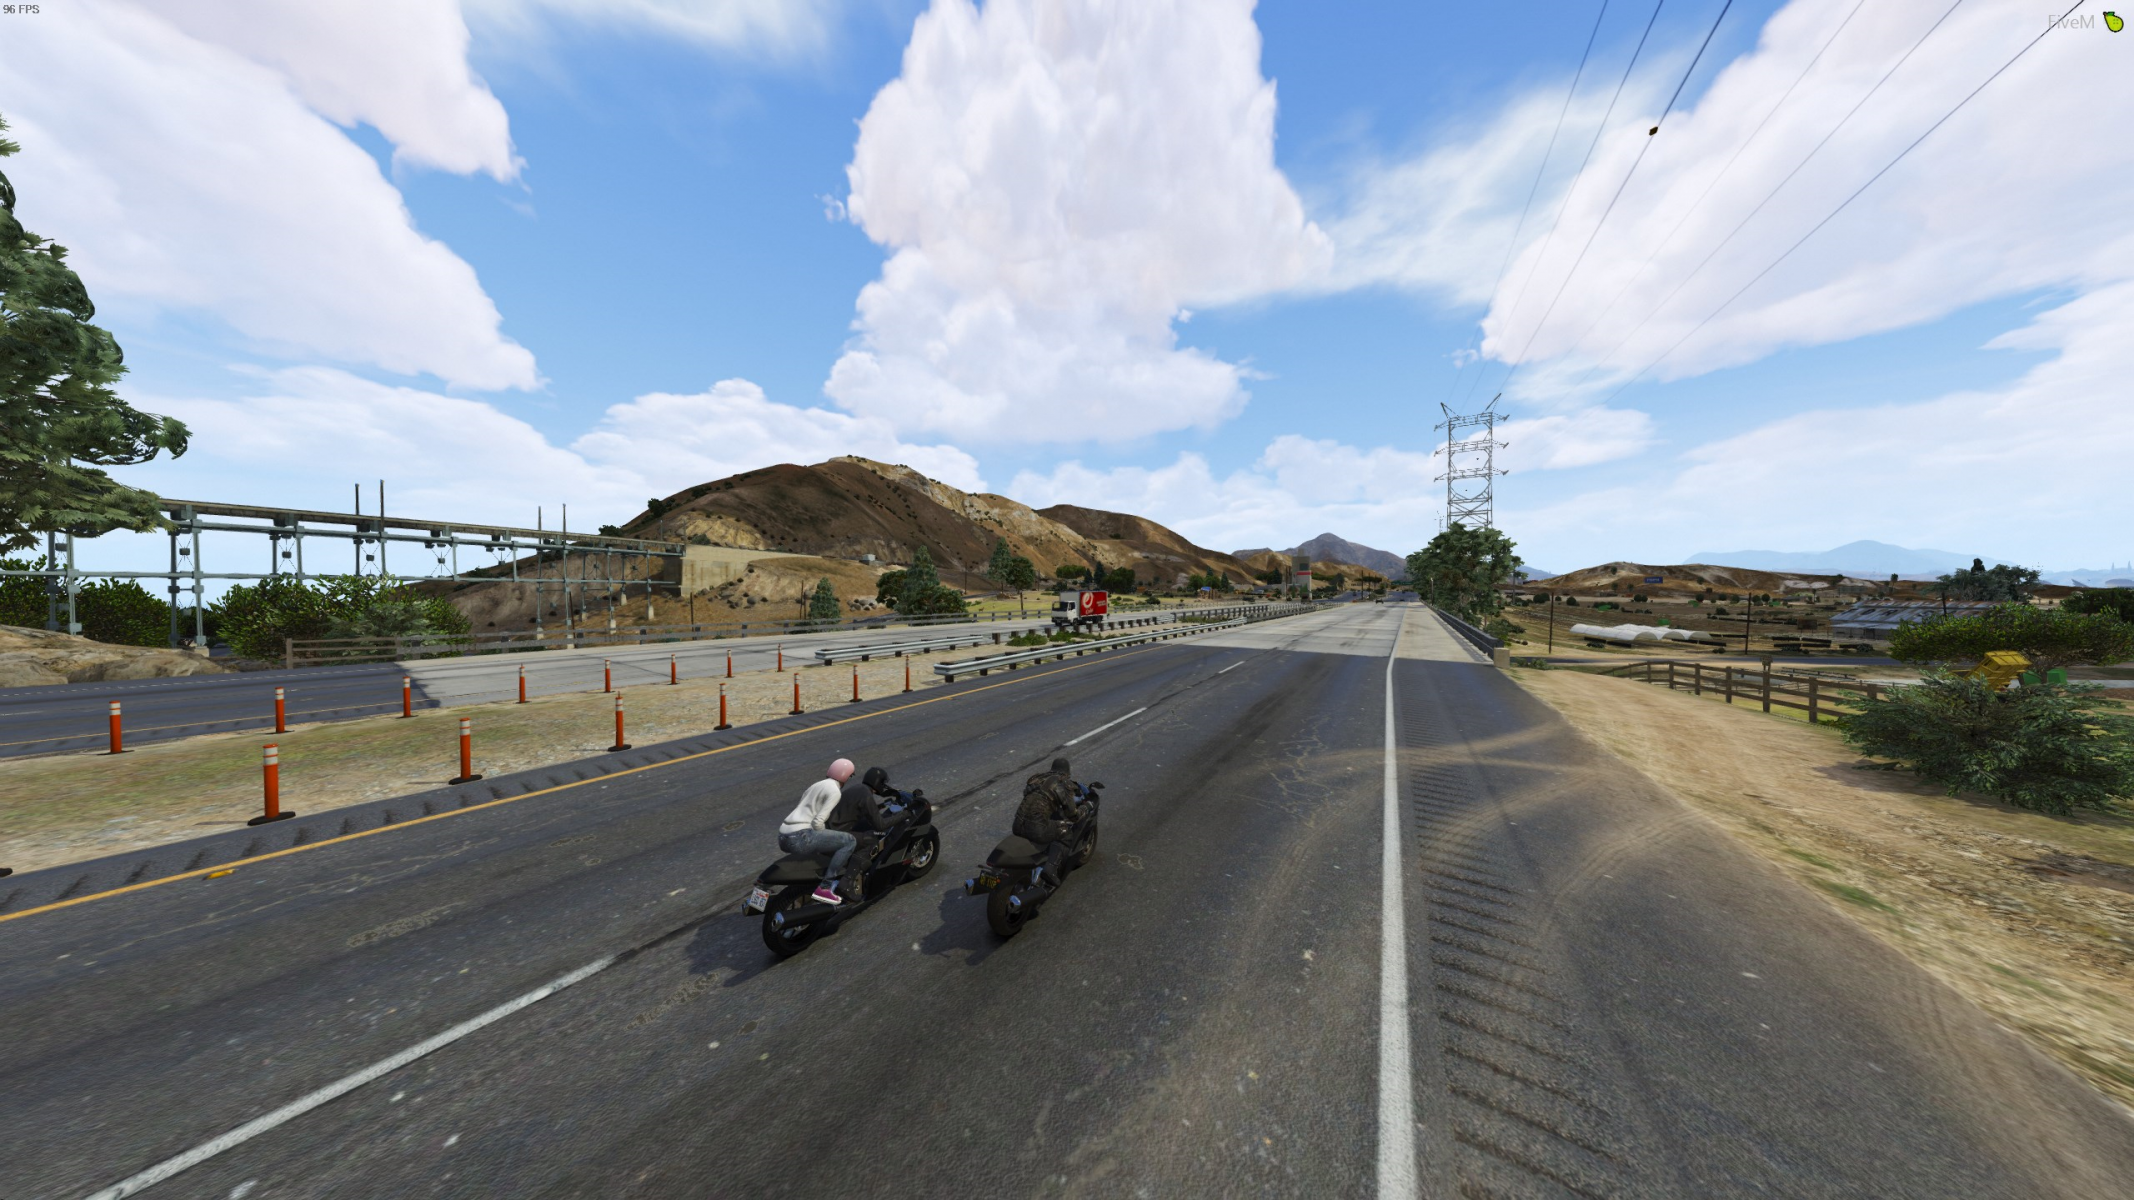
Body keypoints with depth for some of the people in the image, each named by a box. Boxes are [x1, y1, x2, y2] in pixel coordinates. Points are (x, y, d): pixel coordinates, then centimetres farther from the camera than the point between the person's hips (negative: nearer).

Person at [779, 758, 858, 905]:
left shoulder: (820, 784, 22)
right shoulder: (834, 790, -6)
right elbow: (818, 821, -16)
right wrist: (826, 837, 1)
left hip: (783, 837, 10)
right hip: (799, 837, -10)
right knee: (849, 841, -10)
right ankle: (825, 887, -12)